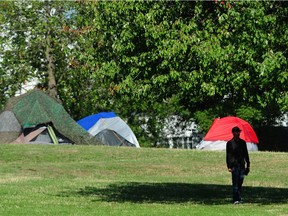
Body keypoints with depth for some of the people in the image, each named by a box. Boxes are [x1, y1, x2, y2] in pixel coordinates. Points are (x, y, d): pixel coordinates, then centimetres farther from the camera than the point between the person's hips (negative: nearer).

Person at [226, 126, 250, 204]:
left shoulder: (243, 142, 15)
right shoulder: (230, 143, 3)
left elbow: (246, 154, 19)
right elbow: (228, 155, 1)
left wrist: (248, 165, 13)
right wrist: (229, 166, -8)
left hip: (242, 165, 4)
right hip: (234, 165, -4)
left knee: (240, 183, 4)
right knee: (235, 183, -7)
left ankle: (239, 198, 9)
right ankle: (235, 199, -8)